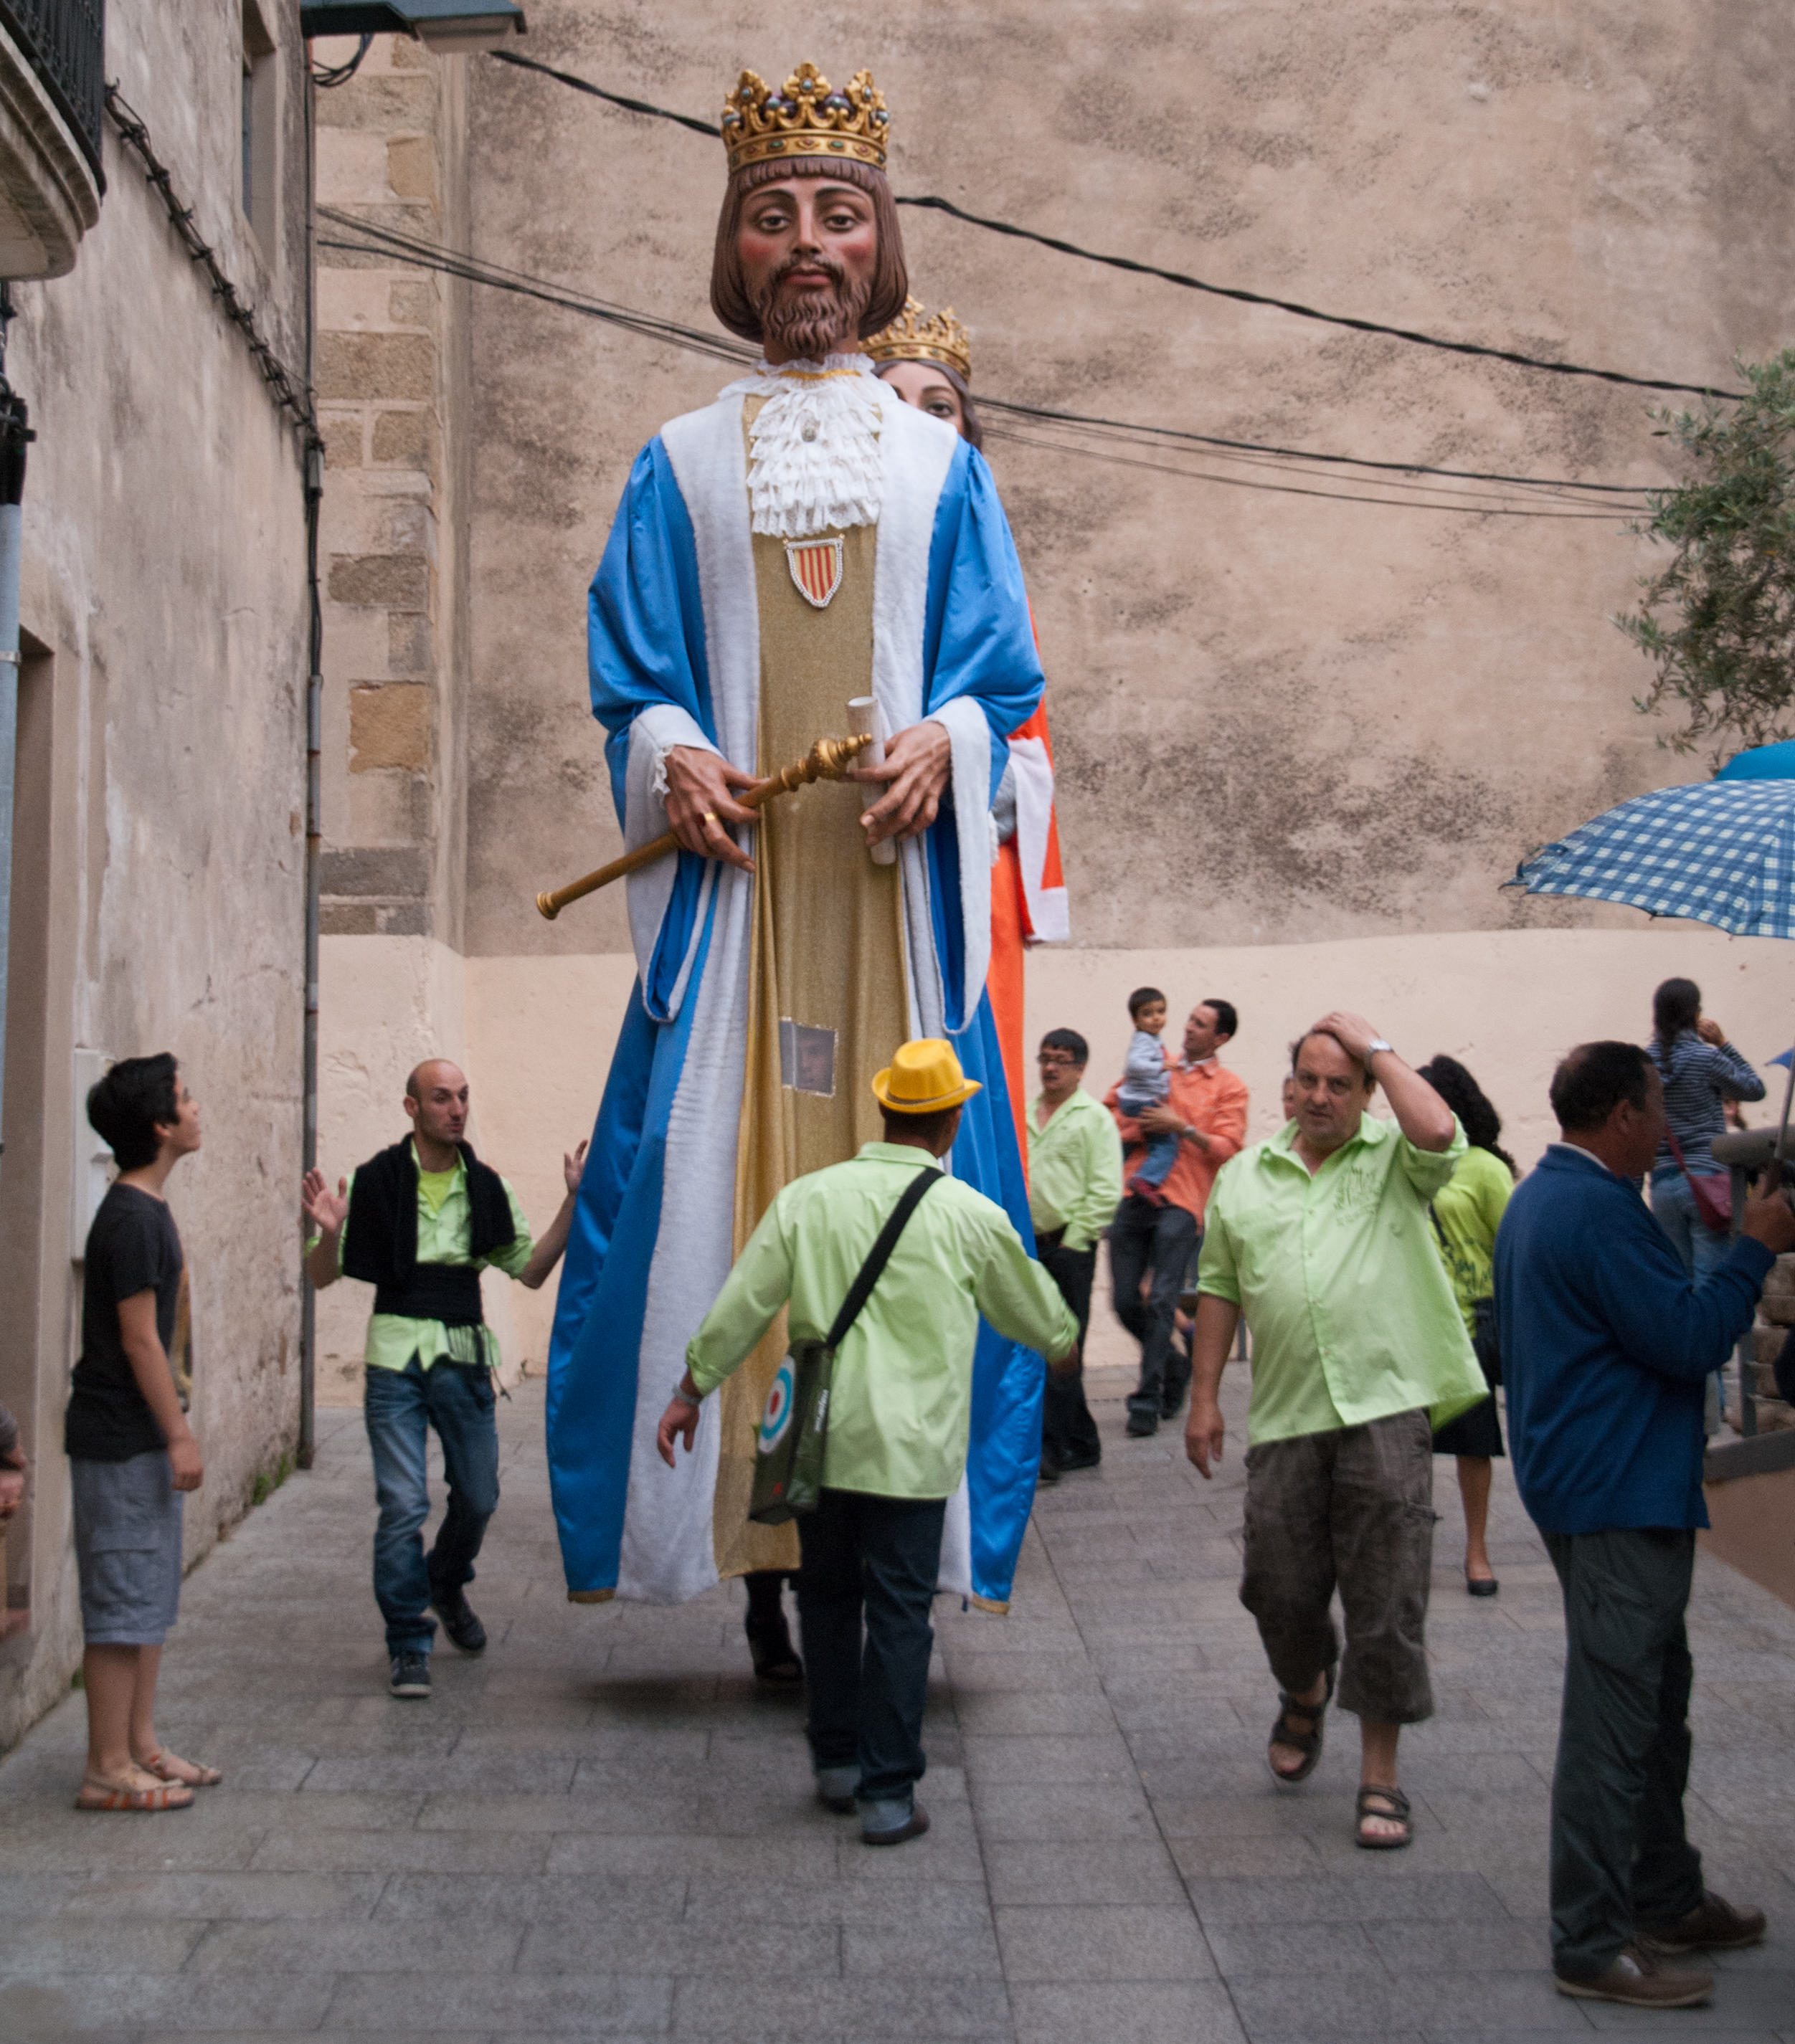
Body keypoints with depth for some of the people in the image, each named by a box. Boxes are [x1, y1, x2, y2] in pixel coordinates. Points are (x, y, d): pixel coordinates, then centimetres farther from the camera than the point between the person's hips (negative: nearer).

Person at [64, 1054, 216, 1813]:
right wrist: (179, 1434, -17)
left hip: (140, 1437, 10)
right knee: (123, 1603, -4)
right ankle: (108, 1769, 2)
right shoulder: (132, 1218, -18)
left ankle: (140, 1747, 23)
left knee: (149, 1599, 15)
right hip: (121, 1441, -10)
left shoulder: (149, 1208, 13)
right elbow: (138, 1337, -19)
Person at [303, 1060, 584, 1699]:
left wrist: (574, 1201, 0)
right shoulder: (374, 1182, -4)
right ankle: (409, 1646, 7)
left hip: (465, 1356, 4)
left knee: (477, 1496, 12)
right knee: (404, 1506, -7)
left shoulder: (485, 1187, 7)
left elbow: (532, 1270, 9)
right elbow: (322, 1277, 0)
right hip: (396, 1357, -4)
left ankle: (447, 1586, 43)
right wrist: (330, 1233, -22)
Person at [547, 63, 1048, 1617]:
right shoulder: (681, 466, 15)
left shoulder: (939, 463, 15)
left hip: (894, 872, 0)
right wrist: (675, 756, -12)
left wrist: (941, 741, -13)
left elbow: (999, 670, 8)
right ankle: (753, 1534, -1)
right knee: (712, 1178, -6)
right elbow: (634, 675, 9)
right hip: (733, 873, 0)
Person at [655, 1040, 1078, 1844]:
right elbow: (1036, 1316, 11)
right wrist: (1064, 1336, 35)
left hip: (822, 1439, 3)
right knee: (899, 1612, 3)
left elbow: (741, 1306, 2)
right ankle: (888, 1795, 5)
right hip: (913, 1447, -2)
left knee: (827, 1595, 17)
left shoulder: (808, 1197, 0)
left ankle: (836, 1762, 27)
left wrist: (690, 1392, 13)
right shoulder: (970, 1216, -4)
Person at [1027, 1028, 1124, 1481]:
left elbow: (1105, 1193, -8)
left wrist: (1072, 1241, -11)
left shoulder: (1094, 1118, -3)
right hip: (1028, 1245, 6)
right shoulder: (1024, 1115, 15)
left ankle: (1051, 1448, -6)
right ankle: (1083, 1444, 19)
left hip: (1069, 1247, -6)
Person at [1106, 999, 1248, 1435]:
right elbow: (1109, 1105, 22)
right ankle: (1175, 1364, 28)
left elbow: (1228, 1149, -2)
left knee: (1160, 1301, -11)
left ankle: (1147, 1400, -6)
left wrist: (1183, 1128, -13)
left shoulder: (1229, 1088, 7)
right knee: (1125, 1302, 4)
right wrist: (1138, 1127, 3)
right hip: (1132, 1198, 4)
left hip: (1179, 1205, -4)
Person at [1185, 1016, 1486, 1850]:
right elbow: (1219, 1290, 15)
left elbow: (1440, 1133, -22)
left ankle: (1380, 1779, 10)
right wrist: (1204, 1397, 10)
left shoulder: (1395, 1161, 2)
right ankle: (1304, 1694, 41)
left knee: (1385, 1602, -1)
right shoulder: (1244, 1177, 13)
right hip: (1284, 1416, 3)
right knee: (1280, 1592, 8)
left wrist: (1377, 1049, -9)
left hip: (1385, 1410, -3)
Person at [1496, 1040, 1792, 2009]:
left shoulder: (1540, 1197, 14)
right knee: (1614, 1719, -5)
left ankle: (1665, 1900, 31)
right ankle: (1593, 1946, 2)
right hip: (1620, 1499, -11)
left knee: (1655, 1699, 20)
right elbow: (1688, 1339, -21)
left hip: (1592, 1485, 11)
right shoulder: (1598, 1209, -21)